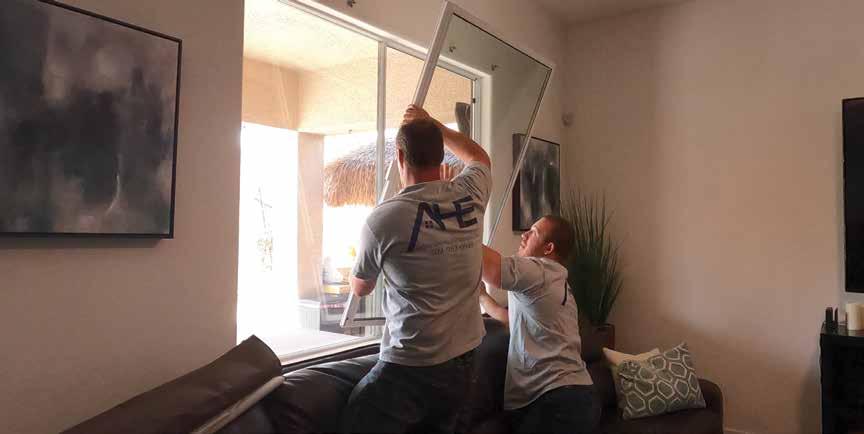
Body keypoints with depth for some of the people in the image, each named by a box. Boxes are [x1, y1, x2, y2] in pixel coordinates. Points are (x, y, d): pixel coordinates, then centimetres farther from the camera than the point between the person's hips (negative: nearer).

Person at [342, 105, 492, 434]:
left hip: (409, 368, -6)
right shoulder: (471, 196, -3)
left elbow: (360, 288, 4)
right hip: (463, 361, 6)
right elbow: (478, 156, 24)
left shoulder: (383, 218, -16)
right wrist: (432, 124, 32)